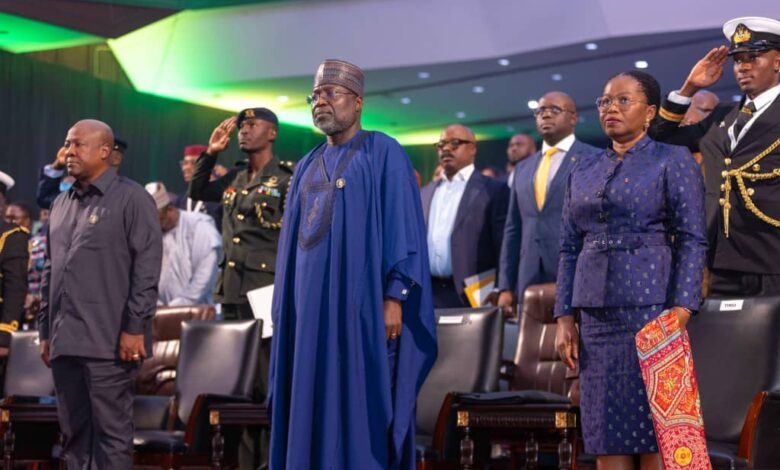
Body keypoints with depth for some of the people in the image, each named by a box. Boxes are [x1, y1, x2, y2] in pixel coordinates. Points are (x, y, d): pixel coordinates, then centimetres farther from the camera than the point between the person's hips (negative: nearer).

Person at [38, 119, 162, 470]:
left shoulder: (131, 198, -3)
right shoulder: (61, 204, 18)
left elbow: (147, 268, -9)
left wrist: (134, 328, -14)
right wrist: (46, 330, 17)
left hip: (108, 342, -7)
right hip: (65, 341, 7)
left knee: (112, 431, -3)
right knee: (73, 432, 10)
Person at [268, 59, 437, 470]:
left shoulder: (384, 154, -2)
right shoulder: (309, 166, 18)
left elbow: (404, 229, -9)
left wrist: (394, 297, -17)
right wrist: (288, 306, 12)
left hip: (361, 301, -6)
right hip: (313, 304, 7)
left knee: (362, 406, -6)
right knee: (313, 408, 5)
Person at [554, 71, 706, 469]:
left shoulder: (673, 161, 1)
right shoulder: (583, 170, 15)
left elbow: (692, 241, -6)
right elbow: (569, 248, 14)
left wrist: (681, 311, -16)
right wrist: (564, 317, 6)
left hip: (651, 304, -5)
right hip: (596, 312, 5)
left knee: (654, 434, -5)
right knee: (606, 436, 3)